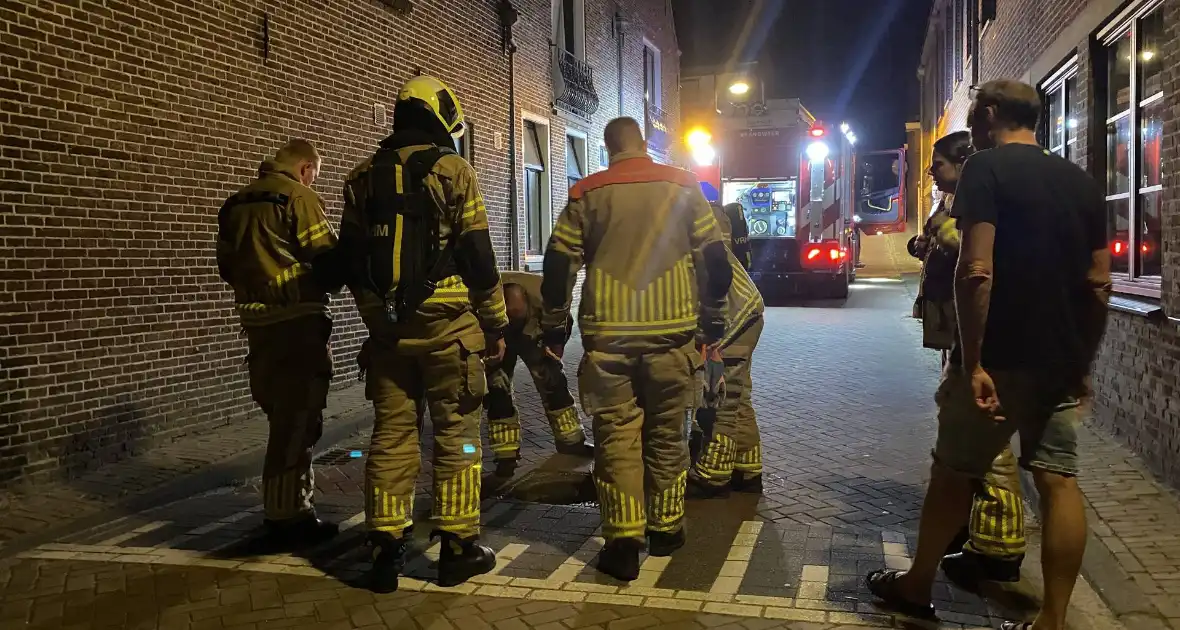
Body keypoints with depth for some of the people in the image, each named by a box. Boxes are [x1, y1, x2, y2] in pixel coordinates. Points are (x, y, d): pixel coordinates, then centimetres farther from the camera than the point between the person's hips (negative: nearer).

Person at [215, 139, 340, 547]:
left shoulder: (236, 204, 14)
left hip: (256, 320, 8)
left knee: (282, 414, 17)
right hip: (298, 320, -8)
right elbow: (328, 257, -10)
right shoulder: (298, 197, -9)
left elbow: (226, 266, 17)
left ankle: (291, 505, 28)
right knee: (297, 420, -1)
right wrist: (327, 286, 9)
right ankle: (287, 519, 4)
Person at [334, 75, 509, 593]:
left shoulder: (363, 178, 10)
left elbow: (350, 262, 13)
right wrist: (496, 325, 1)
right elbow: (478, 257, -7)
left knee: (390, 435, 8)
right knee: (456, 434, 4)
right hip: (446, 324, -4)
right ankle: (458, 546, 8)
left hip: (386, 326, 5)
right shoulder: (452, 170, -5)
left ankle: (386, 550, 11)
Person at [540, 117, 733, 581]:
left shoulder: (587, 194, 3)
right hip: (671, 333, 1)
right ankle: (666, 529, 24)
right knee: (666, 434, 14)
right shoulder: (683, 189, 6)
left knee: (616, 437, 4)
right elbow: (715, 260, 6)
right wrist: (712, 320, 17)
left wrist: (554, 328, 12)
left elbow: (558, 265, 3)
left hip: (608, 334, -1)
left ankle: (623, 543, 0)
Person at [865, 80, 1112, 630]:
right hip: (1064, 363, 6)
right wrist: (1083, 362, 20)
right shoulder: (1082, 181, 11)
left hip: (1001, 357, -6)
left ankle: (917, 585, 24)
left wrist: (972, 363, -19)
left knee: (953, 472, 8)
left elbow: (975, 271, -20)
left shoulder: (986, 168, -9)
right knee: (1058, 481, 7)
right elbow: (1099, 285, 12)